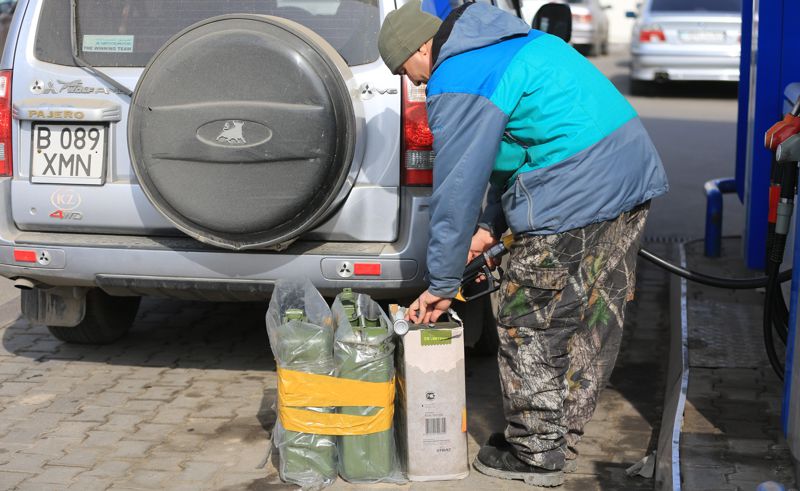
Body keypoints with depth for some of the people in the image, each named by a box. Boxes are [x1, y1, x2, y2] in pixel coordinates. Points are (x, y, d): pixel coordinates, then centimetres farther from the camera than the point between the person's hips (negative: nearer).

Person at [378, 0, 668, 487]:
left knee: (528, 327, 5)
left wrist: (442, 285, 1)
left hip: (573, 200, -10)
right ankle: (565, 435, 33)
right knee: (594, 321, 18)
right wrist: (491, 225, 22)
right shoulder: (515, 41, 21)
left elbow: (456, 189, -8)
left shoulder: (457, 84, -9)